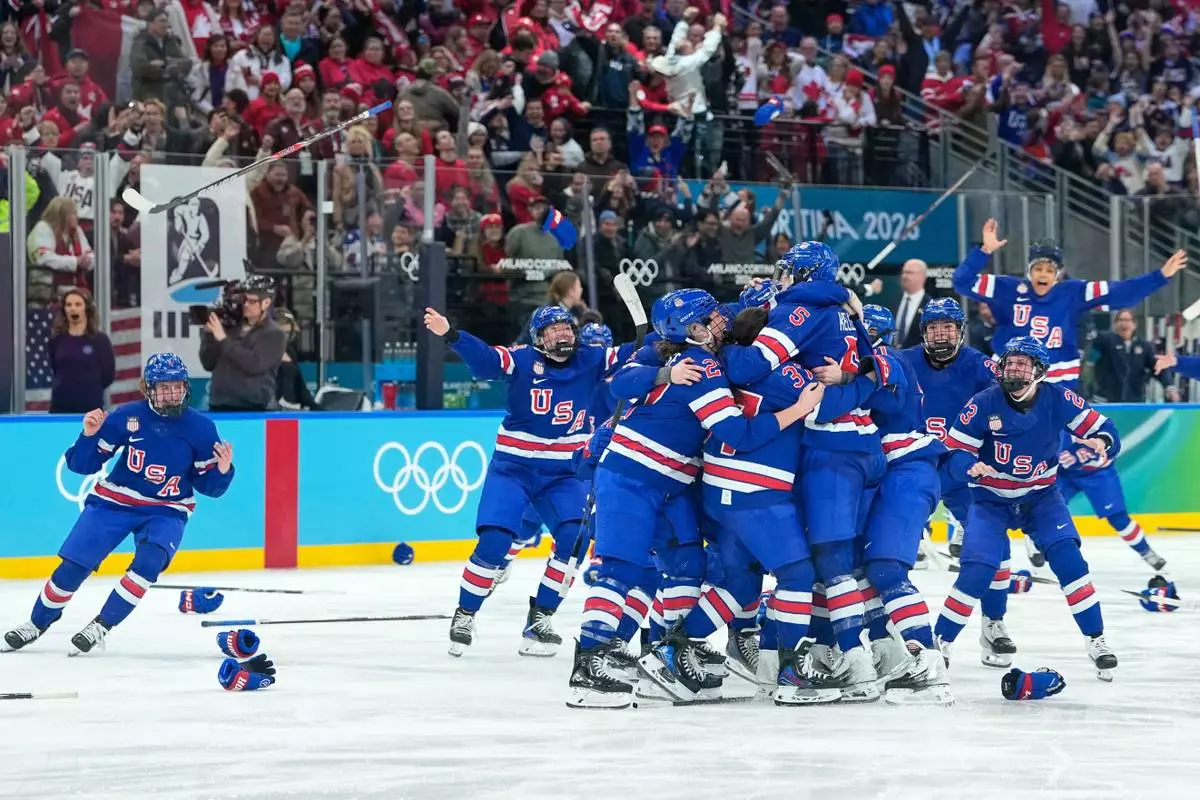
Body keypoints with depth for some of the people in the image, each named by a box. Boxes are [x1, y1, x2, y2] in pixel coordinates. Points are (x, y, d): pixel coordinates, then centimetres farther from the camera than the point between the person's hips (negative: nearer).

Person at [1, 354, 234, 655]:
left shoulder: (201, 428, -11)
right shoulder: (125, 417, -13)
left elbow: (208, 485, -4)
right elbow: (82, 465, -8)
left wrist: (222, 470, -25)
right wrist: (89, 435, -26)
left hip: (166, 512, 0)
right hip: (114, 502, 0)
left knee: (149, 560, -28)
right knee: (73, 566, -3)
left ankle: (102, 625, -16)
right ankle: (38, 622, 23)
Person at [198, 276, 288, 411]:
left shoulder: (274, 335, -2)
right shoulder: (232, 328, 14)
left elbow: (255, 364, -18)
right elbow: (209, 364, 13)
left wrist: (223, 339, -16)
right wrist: (208, 334, -2)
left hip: (253, 412, -6)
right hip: (219, 408, 6)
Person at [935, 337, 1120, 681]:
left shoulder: (1059, 400, -15)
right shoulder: (983, 404, -18)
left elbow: (1103, 429, -9)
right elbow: (955, 453, -15)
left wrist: (1101, 442, -34)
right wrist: (972, 467, -38)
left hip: (1040, 497, 1)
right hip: (990, 500, -1)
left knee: (1067, 558, -16)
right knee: (976, 572, -16)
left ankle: (1096, 640, -3)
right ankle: (940, 642, 0)